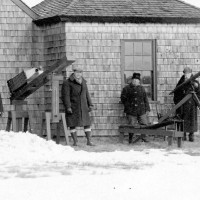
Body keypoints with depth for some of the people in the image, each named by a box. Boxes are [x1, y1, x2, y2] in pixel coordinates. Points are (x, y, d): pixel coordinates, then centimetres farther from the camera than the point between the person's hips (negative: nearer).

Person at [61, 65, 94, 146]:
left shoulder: (83, 82, 11)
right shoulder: (67, 83, -9)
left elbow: (86, 94, 16)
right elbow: (65, 96, -14)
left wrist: (90, 105, 9)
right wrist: (68, 107, -23)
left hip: (83, 107, 5)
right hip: (73, 107, -5)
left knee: (87, 123, 1)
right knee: (72, 124, -2)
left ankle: (89, 141, 5)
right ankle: (75, 142, 5)